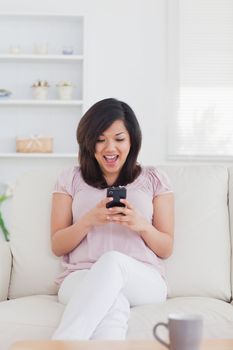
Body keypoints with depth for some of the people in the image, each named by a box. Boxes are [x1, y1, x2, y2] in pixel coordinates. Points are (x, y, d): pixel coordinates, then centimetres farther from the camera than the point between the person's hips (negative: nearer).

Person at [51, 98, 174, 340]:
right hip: (81, 279, 0)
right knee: (113, 304, -40)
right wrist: (89, 220, -8)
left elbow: (166, 249, 13)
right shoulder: (70, 179, 17)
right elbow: (57, 246, 12)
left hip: (143, 281, 0)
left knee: (113, 260, -39)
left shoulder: (154, 180, 16)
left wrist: (142, 225, -10)